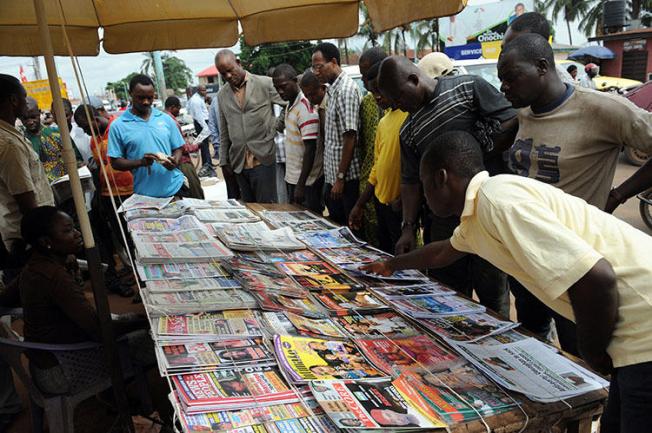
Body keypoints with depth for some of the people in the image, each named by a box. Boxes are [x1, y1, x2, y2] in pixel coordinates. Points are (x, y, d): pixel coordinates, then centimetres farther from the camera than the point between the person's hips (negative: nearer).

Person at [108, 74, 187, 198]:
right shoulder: (118, 126, -2)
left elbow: (178, 148, 10)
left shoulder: (166, 119, 6)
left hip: (175, 187, 2)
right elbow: (115, 162, -3)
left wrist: (175, 162, -12)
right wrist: (140, 162, -19)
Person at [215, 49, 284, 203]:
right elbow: (224, 131, 16)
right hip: (239, 163, 4)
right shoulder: (222, 95, 12)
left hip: (262, 160, -4)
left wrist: (275, 127, -4)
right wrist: (224, 160, 15)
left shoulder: (265, 83, -3)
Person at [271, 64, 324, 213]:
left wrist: (301, 185, -22)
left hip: (307, 181, -9)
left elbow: (311, 149, -21)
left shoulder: (305, 107, -18)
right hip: (292, 178, 9)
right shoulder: (290, 105, 9)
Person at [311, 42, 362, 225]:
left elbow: (350, 137, -21)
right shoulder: (333, 89, 12)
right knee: (335, 224, 18)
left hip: (347, 176, -9)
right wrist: (333, 178, 17)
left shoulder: (346, 89, -16)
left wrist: (341, 178, -19)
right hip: (333, 174, 9)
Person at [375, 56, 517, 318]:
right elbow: (410, 181, 12)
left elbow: (513, 122, -8)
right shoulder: (408, 131, 14)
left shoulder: (468, 87, -1)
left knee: (492, 290, 4)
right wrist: (408, 227, 2)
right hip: (443, 222, 5)